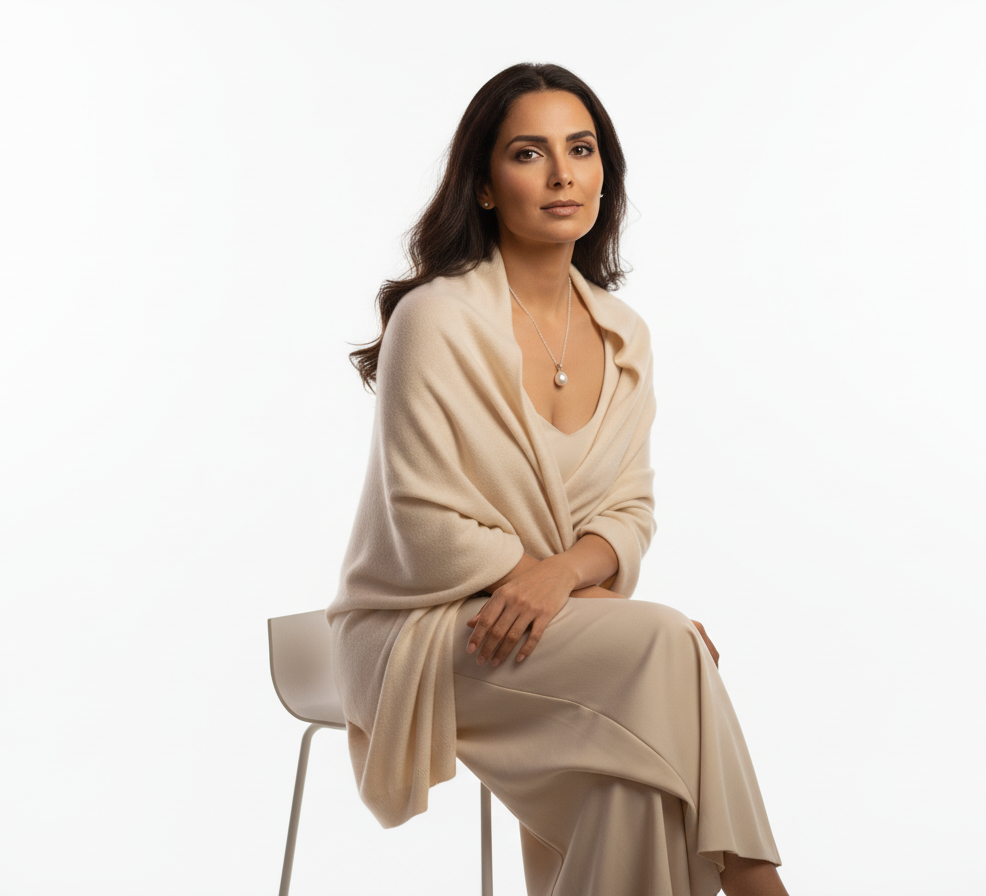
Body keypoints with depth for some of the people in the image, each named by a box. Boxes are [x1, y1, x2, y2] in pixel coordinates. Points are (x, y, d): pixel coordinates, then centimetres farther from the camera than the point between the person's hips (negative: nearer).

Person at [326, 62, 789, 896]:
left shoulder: (623, 335, 5)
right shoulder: (436, 320, -15)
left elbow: (631, 507, 6)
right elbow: (429, 530, -16)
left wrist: (566, 570, -18)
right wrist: (605, 599, -16)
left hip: (565, 616, 5)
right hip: (419, 632, -5)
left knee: (629, 774, -26)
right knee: (663, 645, -27)